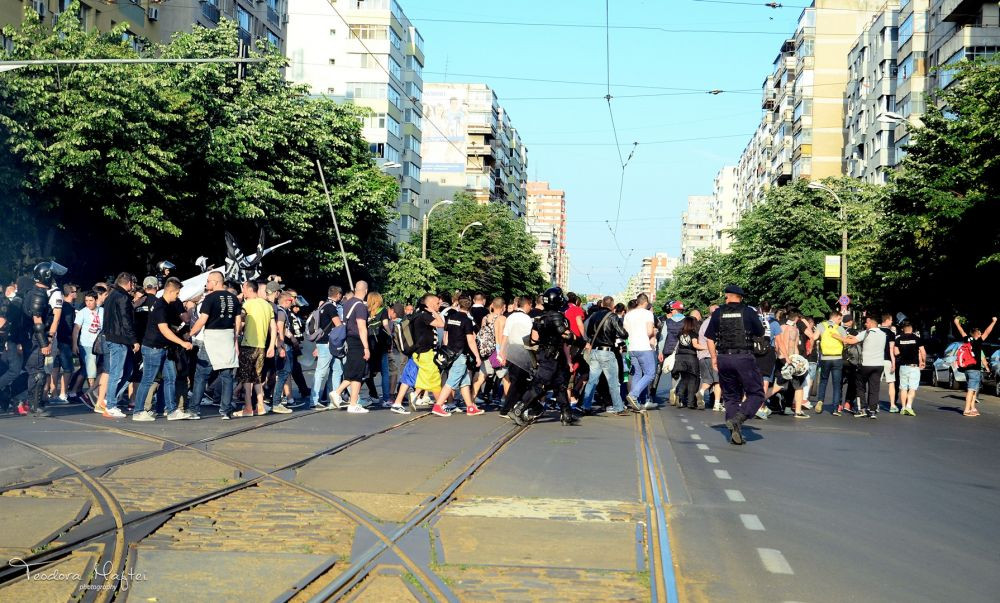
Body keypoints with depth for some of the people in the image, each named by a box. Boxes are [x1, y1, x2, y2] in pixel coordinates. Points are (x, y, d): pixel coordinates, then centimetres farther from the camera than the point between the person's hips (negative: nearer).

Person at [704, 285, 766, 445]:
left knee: (730, 396, 13)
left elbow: (710, 338, 6)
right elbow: (760, 332, 7)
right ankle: (738, 418, -19)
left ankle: (735, 434, 11)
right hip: (744, 358, -3)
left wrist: (714, 358, 14)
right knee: (756, 393, 5)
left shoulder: (718, 313, 6)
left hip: (724, 358, 3)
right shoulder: (748, 312, -1)